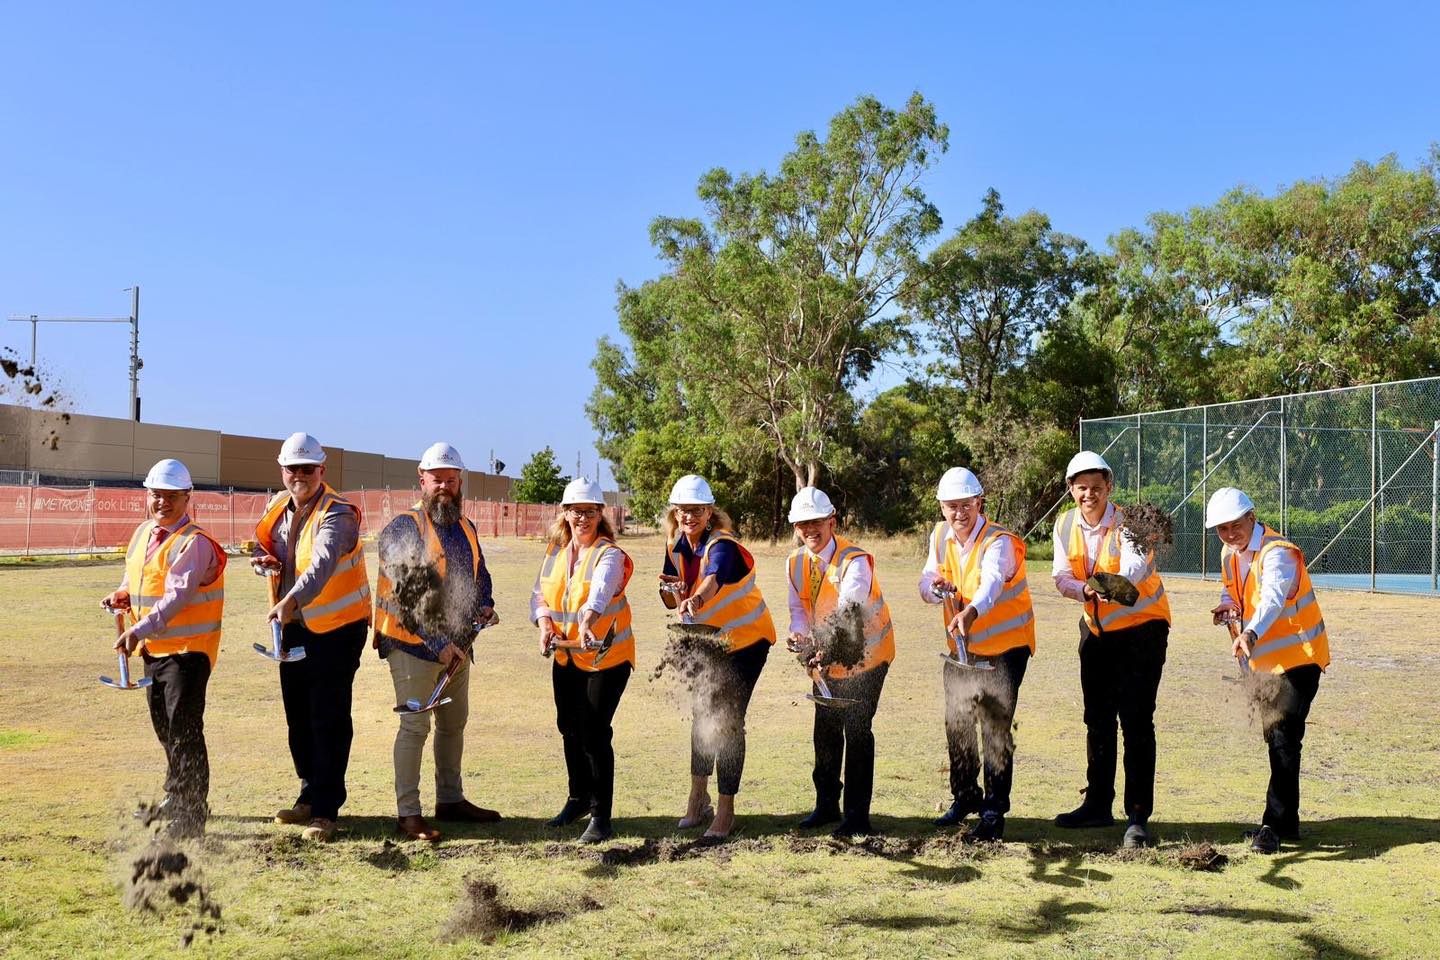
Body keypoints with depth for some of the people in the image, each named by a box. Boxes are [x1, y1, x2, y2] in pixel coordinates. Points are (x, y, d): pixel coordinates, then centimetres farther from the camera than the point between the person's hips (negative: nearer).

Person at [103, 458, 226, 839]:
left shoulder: (194, 543, -18)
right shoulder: (143, 533, 10)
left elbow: (177, 597, -27)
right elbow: (134, 575, 24)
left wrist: (139, 629, -36)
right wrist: (123, 594, 2)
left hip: (188, 648, -9)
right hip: (154, 647, 9)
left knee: (184, 729, -10)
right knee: (163, 725, 21)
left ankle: (190, 818, -5)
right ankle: (176, 797, 39)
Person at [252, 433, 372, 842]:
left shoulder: (337, 514, -20)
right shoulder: (278, 506, 4)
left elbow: (322, 564, -37)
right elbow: (261, 547, 18)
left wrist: (290, 601, -53)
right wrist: (264, 561, -7)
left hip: (337, 628, -7)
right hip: (293, 626, 7)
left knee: (328, 720, -6)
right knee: (297, 716, 14)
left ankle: (326, 809, 1)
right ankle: (310, 795, 27)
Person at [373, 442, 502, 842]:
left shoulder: (466, 528, 10)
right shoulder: (404, 528, -13)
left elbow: (480, 574, 21)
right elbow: (406, 595, -19)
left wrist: (484, 606, -2)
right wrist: (437, 644, -23)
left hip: (457, 645, 8)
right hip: (413, 644, -8)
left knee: (454, 723, 16)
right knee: (415, 726, -7)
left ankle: (450, 799, 30)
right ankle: (408, 813, -2)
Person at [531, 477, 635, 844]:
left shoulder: (609, 555, -16)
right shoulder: (555, 551, 4)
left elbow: (600, 590, -36)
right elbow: (539, 595, 7)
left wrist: (588, 621, -55)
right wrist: (544, 623, -14)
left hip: (607, 656, -6)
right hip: (566, 656, 7)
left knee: (594, 732, -9)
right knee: (569, 727, 16)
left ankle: (601, 816, 3)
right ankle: (579, 798, 37)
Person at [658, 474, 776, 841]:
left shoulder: (722, 545, -26)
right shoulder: (676, 546, -4)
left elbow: (714, 579, -49)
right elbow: (673, 603, 1)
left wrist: (696, 599, -70)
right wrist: (669, 587, -22)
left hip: (746, 639, -7)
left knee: (728, 721, -8)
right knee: (702, 712, 10)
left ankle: (726, 811, 1)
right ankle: (698, 799, 21)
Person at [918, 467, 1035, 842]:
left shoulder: (999, 541, -21)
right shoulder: (940, 536, -1)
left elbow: (992, 582, -41)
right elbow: (927, 587, -3)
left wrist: (971, 611, -61)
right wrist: (936, 586, -28)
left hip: (1004, 646, -6)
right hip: (959, 647, 6)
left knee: (996, 727, -9)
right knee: (957, 724, 14)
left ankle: (994, 811, -1)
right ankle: (965, 797, 32)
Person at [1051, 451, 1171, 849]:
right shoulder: (1065, 525, -5)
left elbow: (1136, 565, -40)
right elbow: (1061, 576, -10)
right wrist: (1084, 589, -32)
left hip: (1141, 627, -6)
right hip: (1096, 630, 6)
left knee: (1136, 720, -11)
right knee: (1097, 719, 13)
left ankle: (1138, 816, -6)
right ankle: (1098, 804, 27)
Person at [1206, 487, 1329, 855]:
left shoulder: (1278, 553, -23)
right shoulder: (1229, 555, 4)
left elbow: (1272, 600, -40)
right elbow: (1231, 591, 16)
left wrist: (1251, 634, -58)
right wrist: (1228, 605, -10)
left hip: (1299, 656, -9)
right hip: (1266, 658, 9)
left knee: (1283, 737, -15)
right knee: (1275, 738, 15)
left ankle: (1275, 825, -12)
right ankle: (1286, 822, 26)